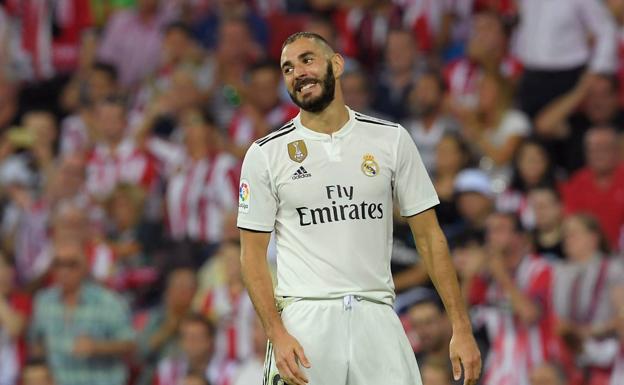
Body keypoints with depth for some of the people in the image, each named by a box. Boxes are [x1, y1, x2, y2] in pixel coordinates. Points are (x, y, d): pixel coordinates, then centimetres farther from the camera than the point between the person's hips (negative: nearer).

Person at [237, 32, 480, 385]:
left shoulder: (392, 140, 7)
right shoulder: (265, 154, 4)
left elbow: (429, 236, 8)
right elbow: (253, 254, 5)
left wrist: (462, 328, 1)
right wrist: (277, 334, -10)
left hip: (376, 316, 1)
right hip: (304, 320, -1)